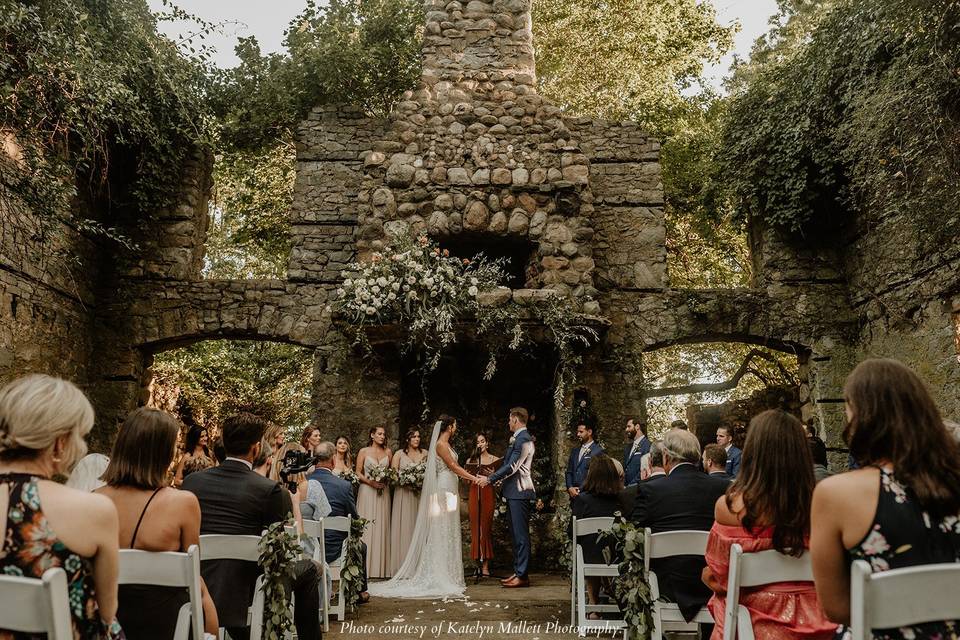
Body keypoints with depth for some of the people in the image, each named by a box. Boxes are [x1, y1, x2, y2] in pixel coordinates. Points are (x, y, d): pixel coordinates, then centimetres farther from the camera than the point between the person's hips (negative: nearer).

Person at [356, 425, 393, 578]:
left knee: (381, 526, 2)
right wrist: (370, 482, -12)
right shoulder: (363, 451, 3)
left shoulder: (388, 452, 10)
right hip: (367, 491, -2)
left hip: (383, 492, 2)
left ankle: (381, 567, 7)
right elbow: (358, 472, 0)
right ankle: (366, 567, 1)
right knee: (366, 527, -4)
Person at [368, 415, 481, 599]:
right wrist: (473, 478, -10)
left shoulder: (445, 444, 17)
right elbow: (453, 466, -14)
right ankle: (441, 576, -3)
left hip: (450, 489, 10)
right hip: (444, 489, -10)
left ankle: (446, 574, 13)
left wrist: (472, 477, 16)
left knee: (448, 532, 9)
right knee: (442, 530, -7)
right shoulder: (440, 444, -12)